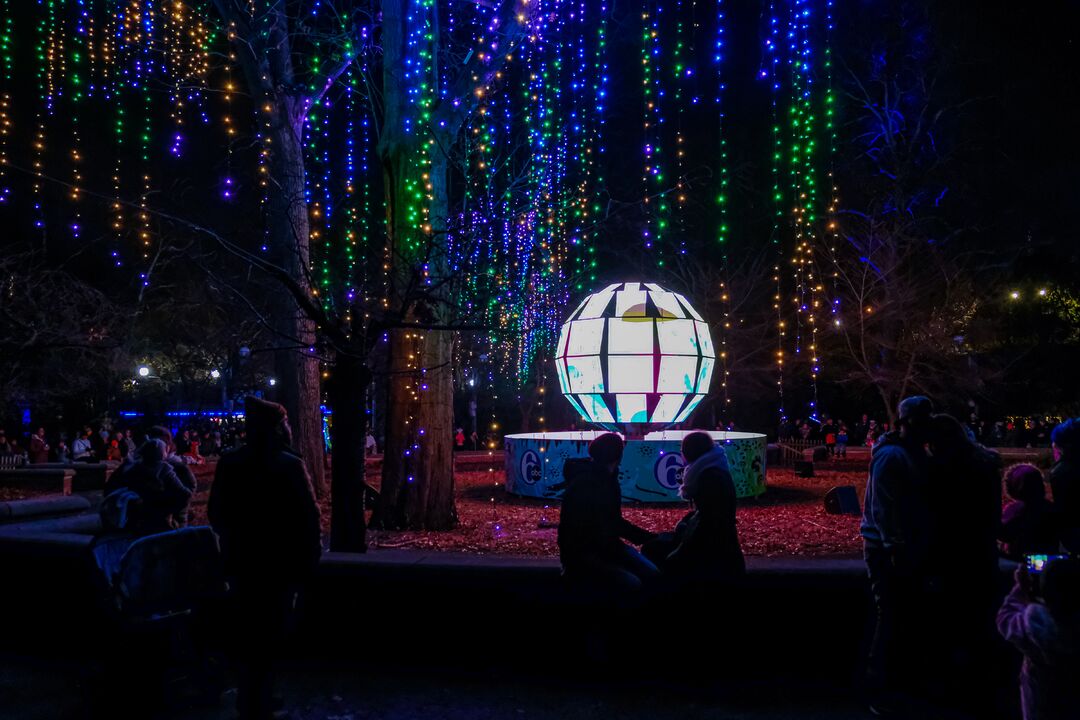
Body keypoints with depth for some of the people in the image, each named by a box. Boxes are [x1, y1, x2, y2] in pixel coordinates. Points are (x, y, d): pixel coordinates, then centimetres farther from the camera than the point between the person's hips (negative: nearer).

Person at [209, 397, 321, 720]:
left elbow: (216, 513, 5)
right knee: (269, 639, 8)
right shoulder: (290, 465, -17)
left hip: (241, 562, 5)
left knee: (247, 637, 19)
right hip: (281, 564, -4)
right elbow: (308, 517, -17)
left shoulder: (229, 463, -3)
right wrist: (308, 561, -6)